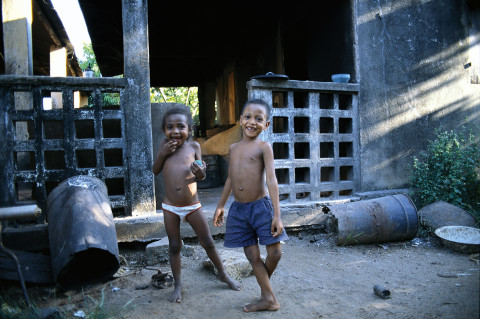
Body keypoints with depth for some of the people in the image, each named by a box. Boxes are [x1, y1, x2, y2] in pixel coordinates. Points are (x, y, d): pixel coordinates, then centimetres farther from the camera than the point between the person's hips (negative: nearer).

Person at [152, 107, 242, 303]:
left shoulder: (194, 146, -3)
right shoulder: (165, 145, 1)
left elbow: (200, 174, 0)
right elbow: (155, 171, 4)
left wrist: (200, 174, -24)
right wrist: (163, 153, -12)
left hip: (192, 206, -1)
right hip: (170, 207, 1)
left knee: (208, 243, 7)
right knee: (174, 247, 10)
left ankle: (223, 274, 28)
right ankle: (177, 285, 26)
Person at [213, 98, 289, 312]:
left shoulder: (264, 147, -5)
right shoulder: (234, 148, 11)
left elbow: (271, 180, -12)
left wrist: (276, 215, -17)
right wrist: (220, 206, 25)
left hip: (260, 206, -4)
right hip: (238, 209, 4)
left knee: (275, 253, -1)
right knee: (252, 256, 6)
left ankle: (265, 284, 29)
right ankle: (269, 299, 18)